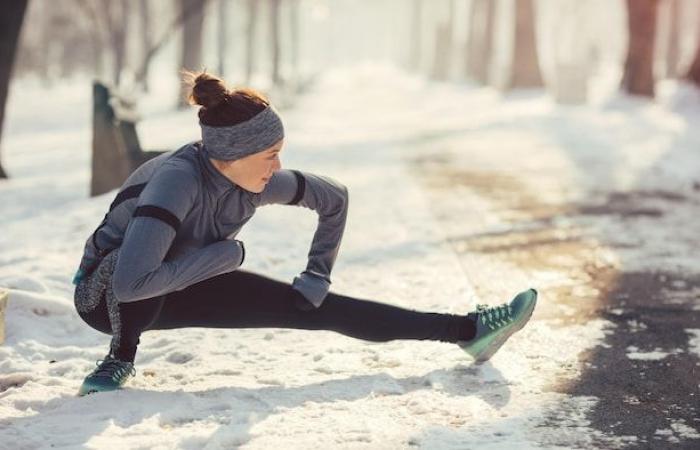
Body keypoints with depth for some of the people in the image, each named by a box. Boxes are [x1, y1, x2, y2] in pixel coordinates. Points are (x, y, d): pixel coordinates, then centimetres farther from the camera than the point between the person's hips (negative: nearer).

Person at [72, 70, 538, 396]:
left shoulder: (260, 182, -18)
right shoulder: (177, 179, -38)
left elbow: (334, 197, 0)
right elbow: (130, 283, -48)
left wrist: (317, 278, -1)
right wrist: (228, 253, -35)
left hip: (184, 289, 5)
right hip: (106, 295, -5)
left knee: (313, 307, -4)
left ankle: (467, 330, -3)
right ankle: (121, 359, -15)